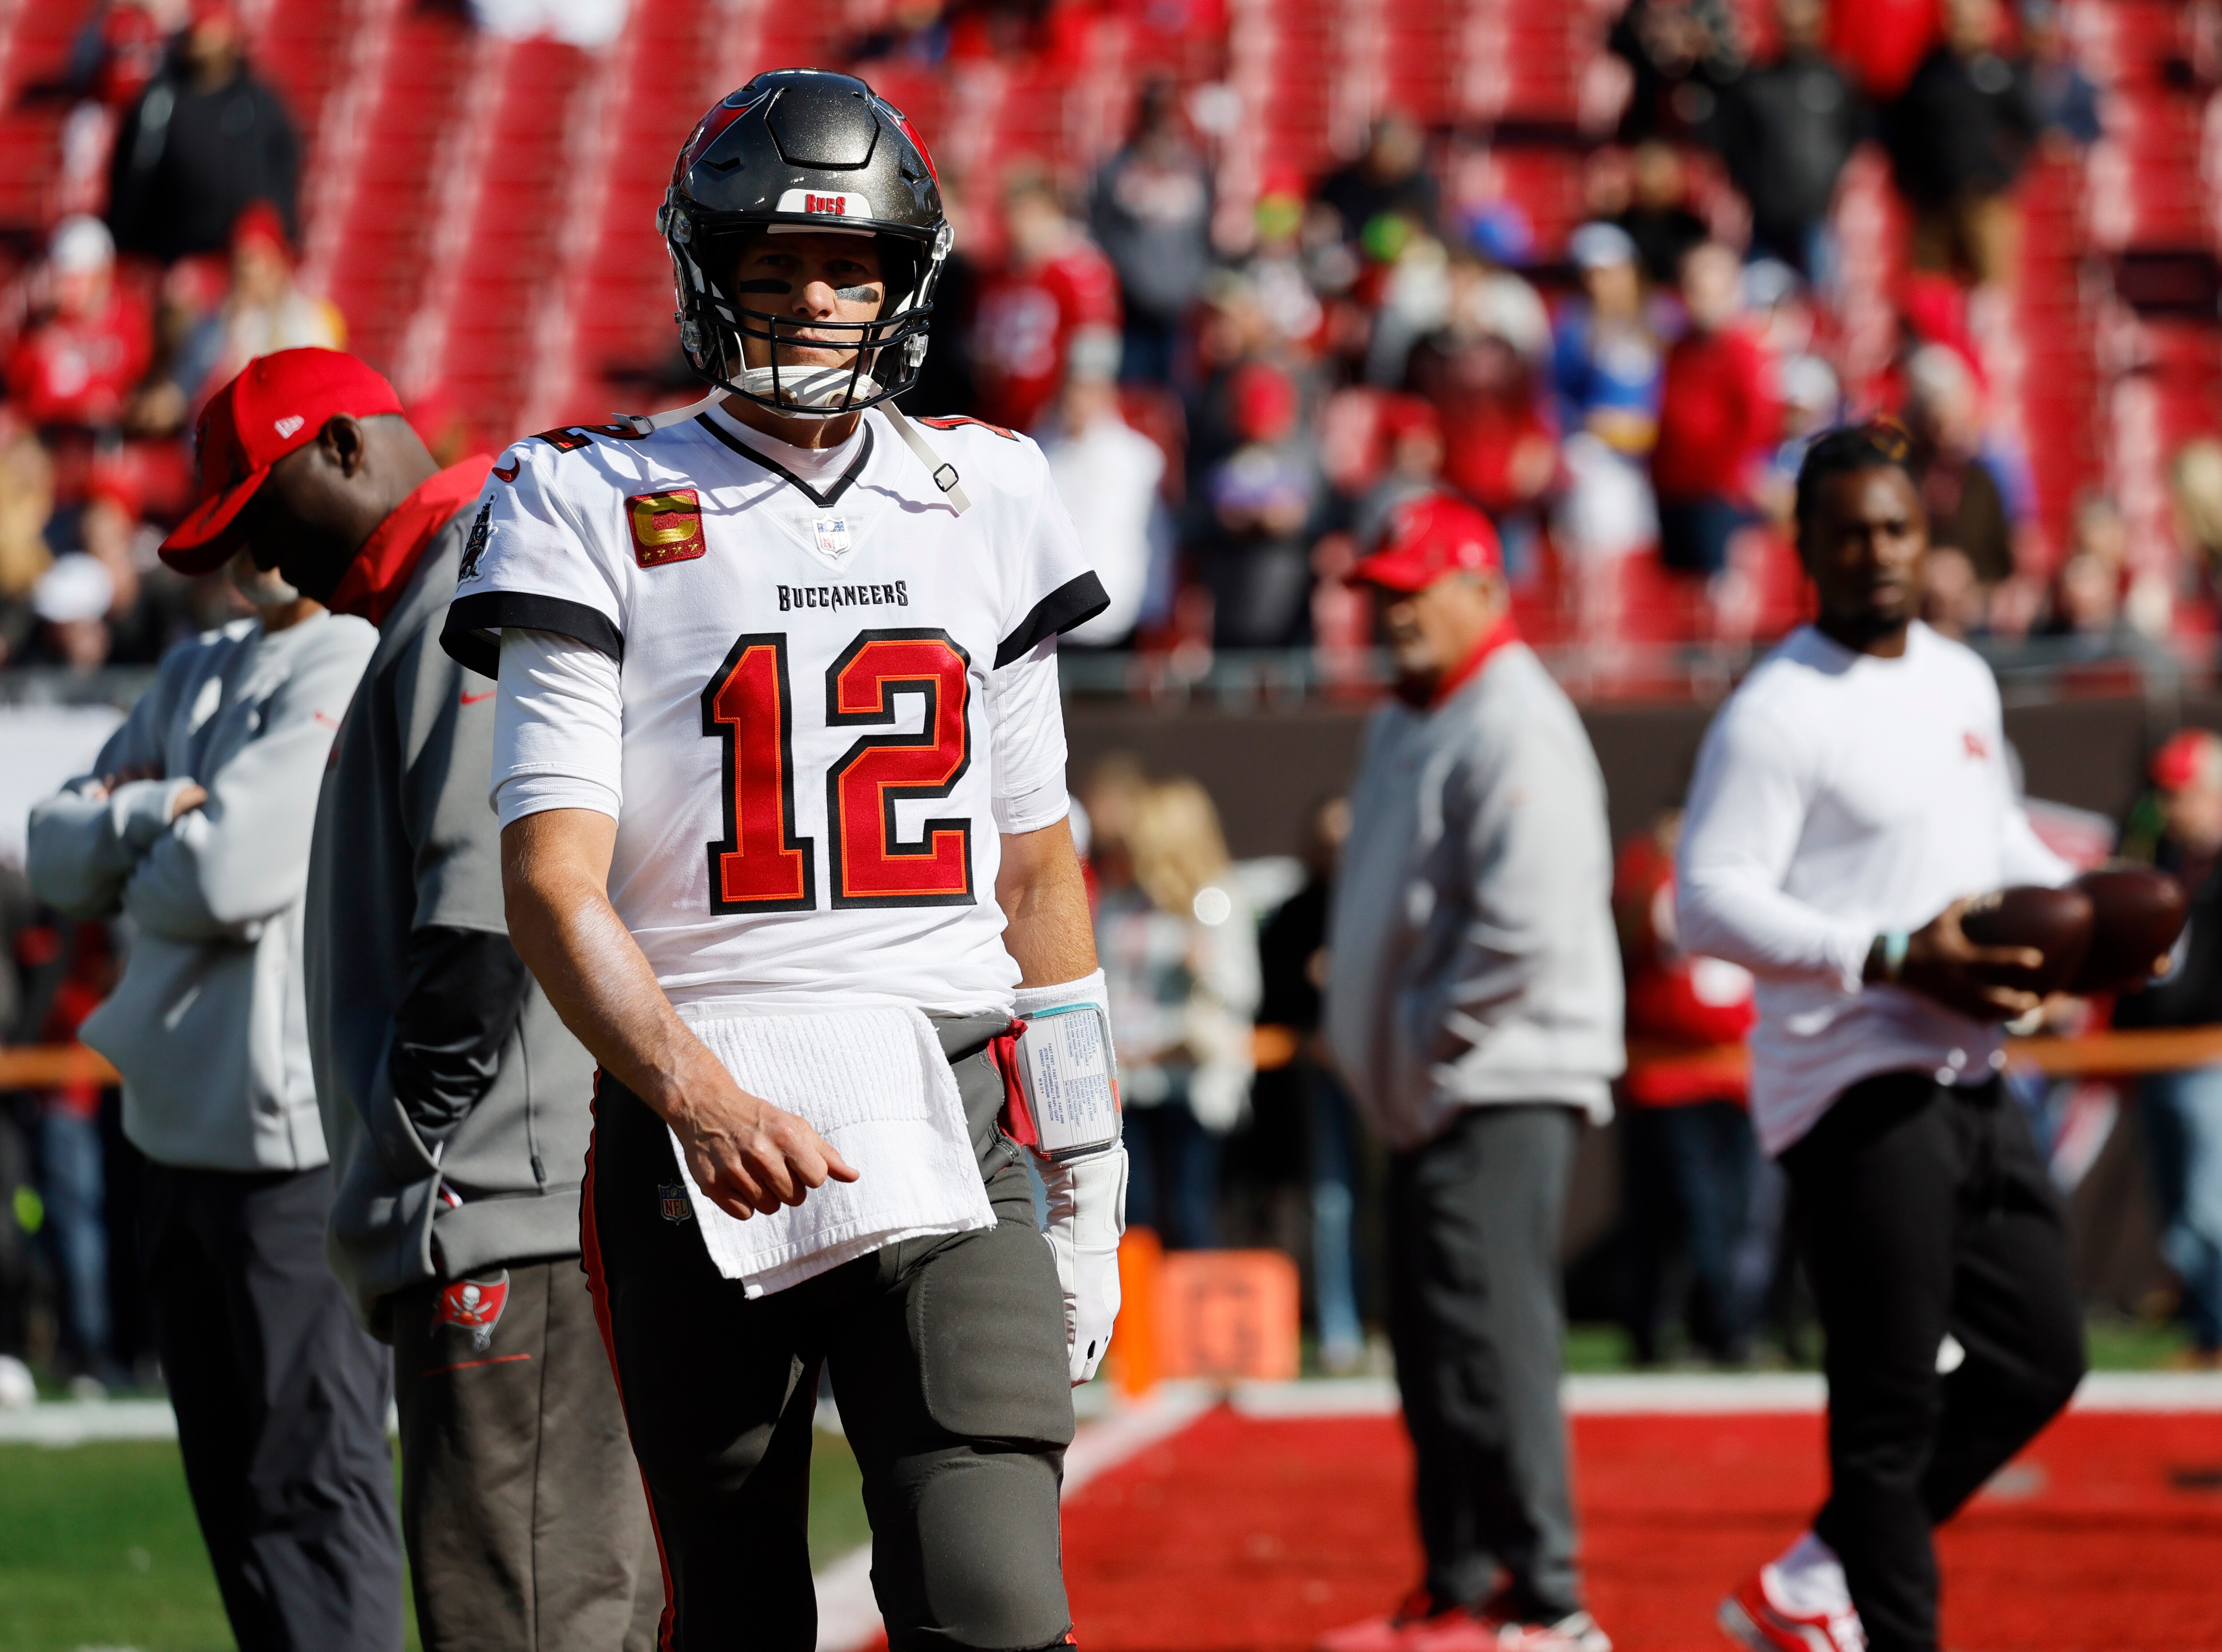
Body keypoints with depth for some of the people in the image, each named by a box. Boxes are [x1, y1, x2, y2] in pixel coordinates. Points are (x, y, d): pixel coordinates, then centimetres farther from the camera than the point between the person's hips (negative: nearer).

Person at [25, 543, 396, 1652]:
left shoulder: (352, 672, -10)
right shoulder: (193, 678, 17)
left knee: (312, 1476, -8)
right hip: (184, 1135, 8)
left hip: (299, 1141, -8)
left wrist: (128, 856, 2)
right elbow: (59, 857, 11)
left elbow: (231, 874, -18)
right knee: (229, 1473, 13)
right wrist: (157, 813, -8)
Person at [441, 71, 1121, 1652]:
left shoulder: (981, 501, 12)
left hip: (949, 1124, 2)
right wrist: (696, 1092, -25)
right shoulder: (598, 511, 1)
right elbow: (552, 881, -9)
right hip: (694, 1130, -2)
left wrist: (1086, 1177, 16)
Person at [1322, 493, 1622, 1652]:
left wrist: (1429, 1034, -14)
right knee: (1429, 1340, 13)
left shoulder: (1516, 730, -14)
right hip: (1427, 1092, 10)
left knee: (1490, 1339, -14)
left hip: (1503, 1088, -10)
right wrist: (1381, 1049, 15)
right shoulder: (1402, 725, 17)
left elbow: (1528, 928, -22)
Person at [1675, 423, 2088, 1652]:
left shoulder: (1962, 681, 13)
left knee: (2040, 1351, 12)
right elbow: (1711, 897, -19)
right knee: (1891, 1402, -7)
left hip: (1966, 1078, 9)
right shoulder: (1776, 714, -13)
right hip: (1853, 1089, -9)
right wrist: (1897, 959, -26)